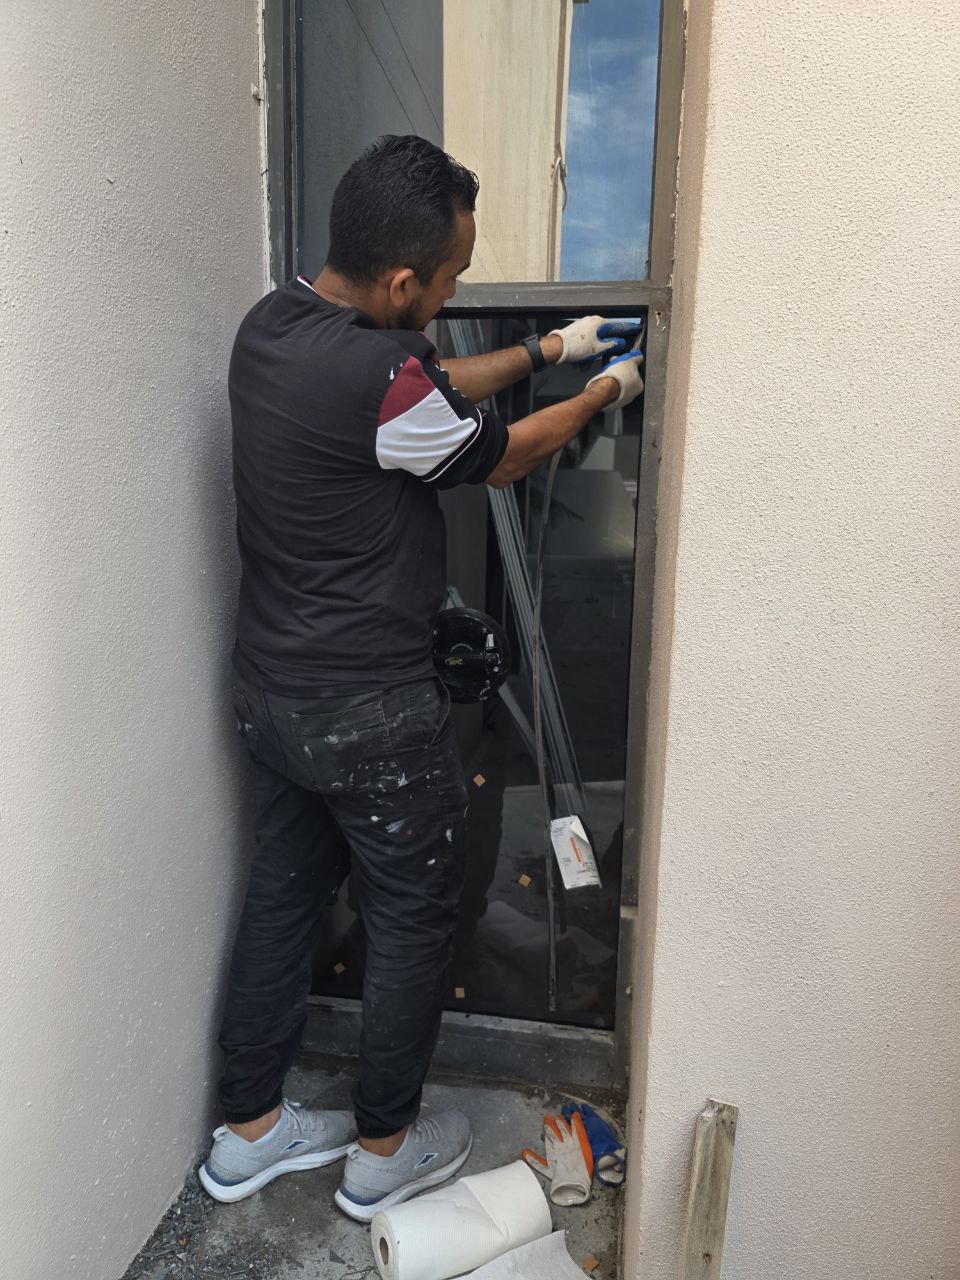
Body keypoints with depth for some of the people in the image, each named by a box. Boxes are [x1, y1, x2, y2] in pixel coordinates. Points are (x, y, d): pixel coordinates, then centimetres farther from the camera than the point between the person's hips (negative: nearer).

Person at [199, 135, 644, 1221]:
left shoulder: (271, 324, 3)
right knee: (412, 917, 12)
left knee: (283, 894, 21)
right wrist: (602, 393, 10)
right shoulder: (378, 378, -26)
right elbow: (498, 457, -7)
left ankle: (247, 1130, 40)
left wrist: (543, 350, 19)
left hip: (270, 689, 9)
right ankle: (384, 1149, 34)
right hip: (369, 712, -9)